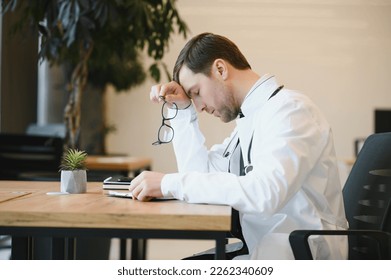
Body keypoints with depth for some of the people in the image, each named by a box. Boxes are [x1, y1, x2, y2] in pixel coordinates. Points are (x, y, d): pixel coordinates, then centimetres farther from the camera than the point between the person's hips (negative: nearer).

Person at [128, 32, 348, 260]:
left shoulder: (289, 109, -16)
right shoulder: (251, 117, 12)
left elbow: (264, 193, -30)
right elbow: (202, 173, 17)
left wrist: (170, 183, -25)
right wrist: (183, 110, 9)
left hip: (304, 259, -8)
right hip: (266, 249, 8)